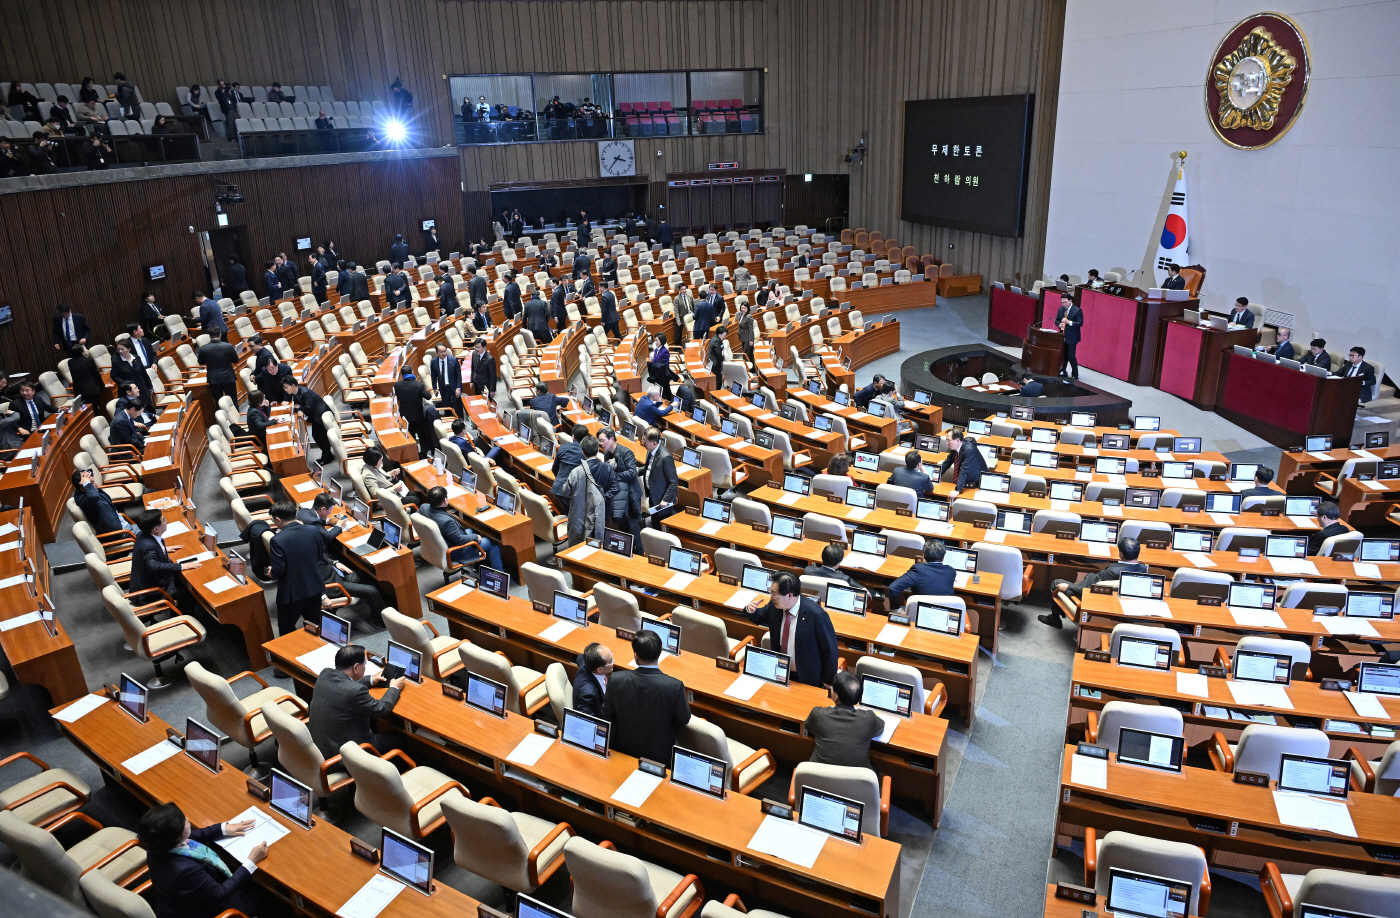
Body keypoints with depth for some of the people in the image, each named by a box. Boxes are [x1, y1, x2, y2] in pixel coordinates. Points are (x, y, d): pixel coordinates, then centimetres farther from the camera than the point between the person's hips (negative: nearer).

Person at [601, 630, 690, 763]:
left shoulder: (616, 680, -25)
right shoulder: (674, 686, -29)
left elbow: (607, 717, -10)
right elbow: (683, 720, -11)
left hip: (624, 748, 2)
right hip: (659, 753, -2)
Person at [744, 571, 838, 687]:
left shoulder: (817, 615, -28)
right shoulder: (774, 605, -12)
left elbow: (830, 650, -17)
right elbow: (760, 618, 11)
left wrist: (828, 683, -9)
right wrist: (751, 611, -13)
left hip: (807, 679, -5)